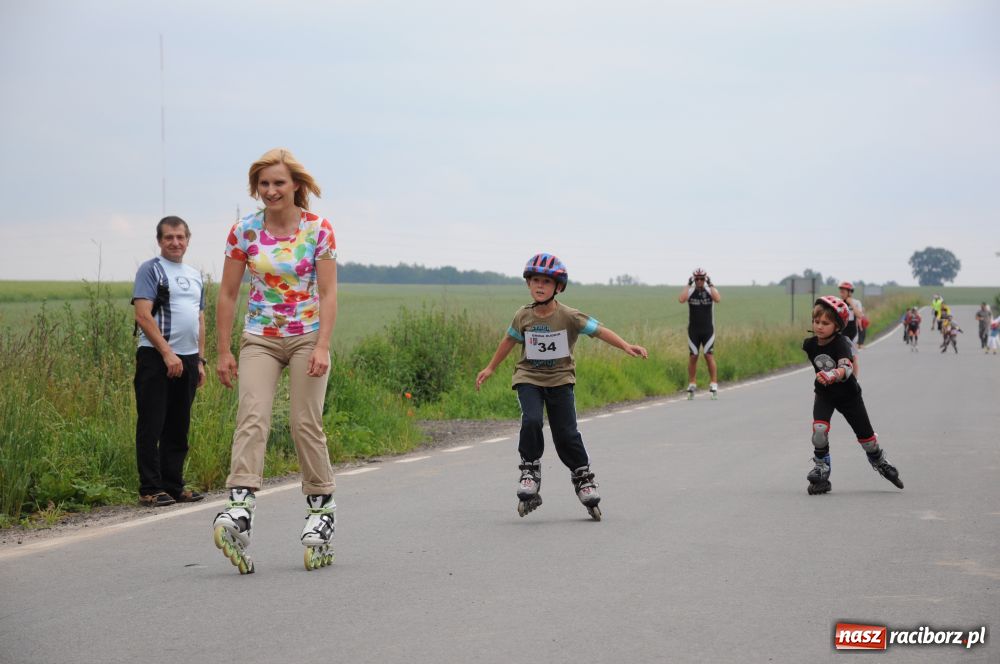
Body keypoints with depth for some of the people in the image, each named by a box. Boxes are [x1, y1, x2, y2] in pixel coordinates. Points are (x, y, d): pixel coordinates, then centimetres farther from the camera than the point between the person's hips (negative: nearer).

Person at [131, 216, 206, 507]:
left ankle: (174, 485, 16)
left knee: (178, 428, 11)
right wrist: (167, 353, -18)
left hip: (187, 359, 7)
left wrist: (200, 360, 16)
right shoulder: (151, 270, -3)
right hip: (156, 358, -7)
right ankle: (150, 489, -4)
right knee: (151, 426, -5)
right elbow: (143, 316, -12)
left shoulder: (194, 275, 19)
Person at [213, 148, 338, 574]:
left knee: (306, 423, -3)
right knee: (252, 418, -15)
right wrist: (223, 351, 2)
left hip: (307, 338, -1)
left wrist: (322, 347, -14)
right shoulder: (244, 232, 0)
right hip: (260, 341, 1)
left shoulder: (318, 230, -4)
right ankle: (239, 510, -29)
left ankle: (321, 509, 12)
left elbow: (328, 293, -5)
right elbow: (228, 293, 5)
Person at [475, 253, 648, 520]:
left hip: (560, 379, -1)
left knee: (566, 433, -1)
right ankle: (530, 472, -7)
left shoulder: (569, 316, -13)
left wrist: (626, 346, -29)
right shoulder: (523, 316, -5)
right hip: (528, 378, 1)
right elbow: (510, 340, 11)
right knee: (531, 421, -22)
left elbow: (598, 330, -16)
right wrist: (490, 368, 19)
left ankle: (582, 476, 17)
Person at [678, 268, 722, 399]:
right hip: (693, 330, 1)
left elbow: (718, 299, -23)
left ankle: (714, 385, -5)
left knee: (709, 356, -7)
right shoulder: (690, 291, 0)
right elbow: (681, 300, -20)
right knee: (693, 357, 3)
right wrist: (689, 285, -16)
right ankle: (691, 385, 10)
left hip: (708, 329, -1)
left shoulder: (710, 290, -1)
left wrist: (710, 284, -19)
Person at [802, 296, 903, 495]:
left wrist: (833, 375, -67)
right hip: (824, 394, 3)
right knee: (819, 428, -23)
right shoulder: (809, 345, -13)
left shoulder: (841, 344, -29)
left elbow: (846, 368, -48)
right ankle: (821, 471, -7)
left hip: (848, 394, -3)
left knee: (865, 435, 9)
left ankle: (881, 464, 38)